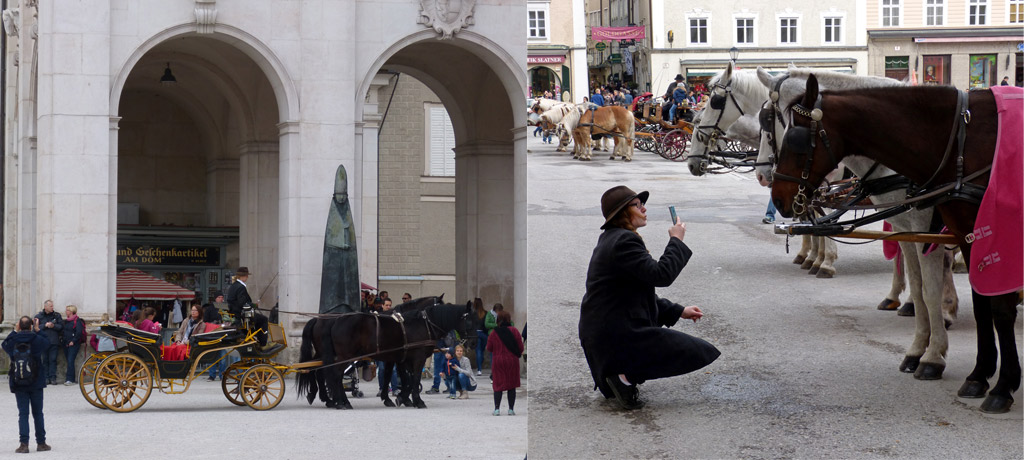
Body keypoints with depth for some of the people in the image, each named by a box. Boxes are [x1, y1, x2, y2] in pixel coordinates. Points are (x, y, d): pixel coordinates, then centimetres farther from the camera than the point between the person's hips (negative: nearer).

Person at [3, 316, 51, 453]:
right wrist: (36, 331, 16)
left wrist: (15, 332, 16)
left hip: (18, 385, 0)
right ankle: (41, 443, 14)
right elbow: (48, 343, 13)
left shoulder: (12, 342, -7)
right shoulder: (37, 340, -9)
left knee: (23, 413, 2)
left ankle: (24, 444, -7)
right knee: (38, 413, 10)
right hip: (36, 384, 0)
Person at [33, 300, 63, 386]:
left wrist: (53, 326, -11)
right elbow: (36, 328, -1)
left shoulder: (57, 315, 11)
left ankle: (53, 378, -3)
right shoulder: (39, 316, 8)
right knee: (45, 360, 0)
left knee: (53, 359, -5)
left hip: (54, 342, 0)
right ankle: (46, 378, 4)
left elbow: (61, 327, 5)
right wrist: (45, 325, -11)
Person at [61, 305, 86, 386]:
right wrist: (62, 340, 11)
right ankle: (71, 378, 13)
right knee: (69, 361, 8)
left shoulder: (77, 321, -8)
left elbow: (79, 332, -15)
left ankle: (70, 379, -15)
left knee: (70, 361, -14)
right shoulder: (66, 321, 16)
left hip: (73, 344, -8)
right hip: (66, 344, 8)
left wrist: (73, 341, -17)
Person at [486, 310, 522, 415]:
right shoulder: (514, 331, -6)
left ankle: (497, 408, 1)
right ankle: (511, 409, 6)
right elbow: (520, 348, -5)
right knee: (512, 386, 8)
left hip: (498, 361, 0)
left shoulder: (494, 333, -5)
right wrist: (518, 353, 16)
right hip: (512, 361, 0)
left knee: (498, 385, 6)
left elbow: (489, 348, 1)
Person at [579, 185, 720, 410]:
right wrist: (676, 240, -7)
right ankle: (628, 376, -12)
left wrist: (679, 311, 17)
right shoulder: (623, 241, -14)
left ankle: (613, 374, 15)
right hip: (620, 336, -10)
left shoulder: (610, 239, 19)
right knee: (704, 352, -8)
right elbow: (661, 275, -21)